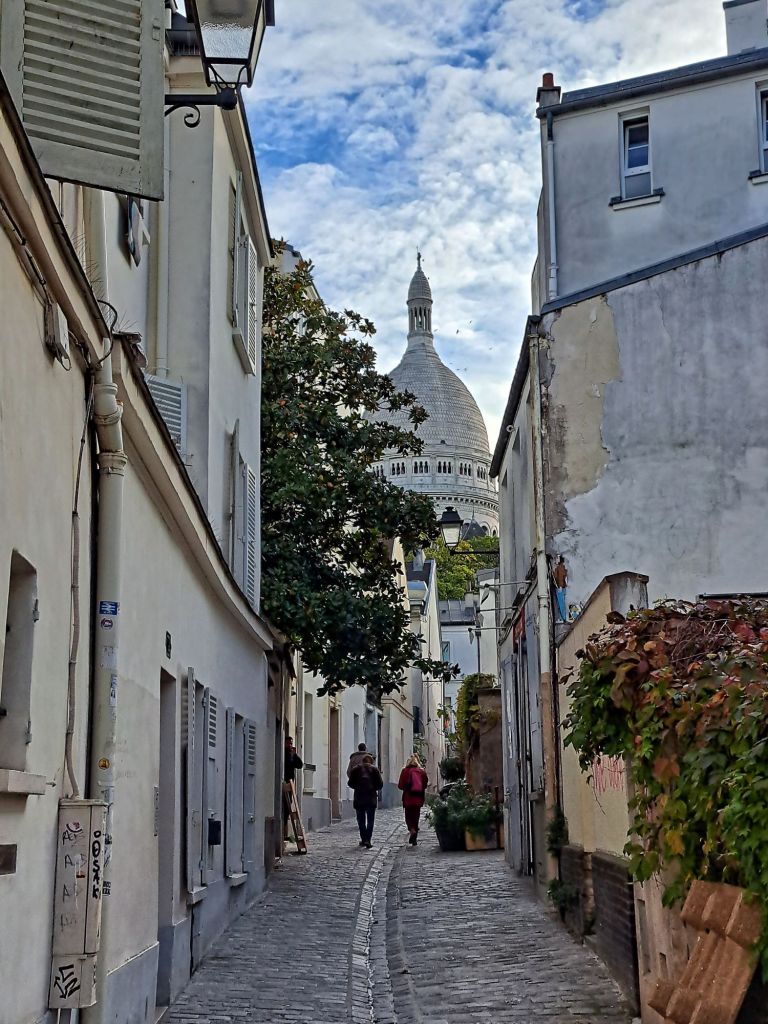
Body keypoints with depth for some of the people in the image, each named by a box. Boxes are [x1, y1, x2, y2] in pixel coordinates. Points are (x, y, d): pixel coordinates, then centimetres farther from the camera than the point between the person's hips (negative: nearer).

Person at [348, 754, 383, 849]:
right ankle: (367, 840, -10)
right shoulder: (374, 769, 1)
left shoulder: (356, 769, 3)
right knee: (370, 820, 2)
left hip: (359, 798, 1)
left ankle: (363, 839, 11)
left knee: (361, 820, 11)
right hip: (371, 799, -1)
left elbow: (351, 783, 3)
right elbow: (380, 784, -2)